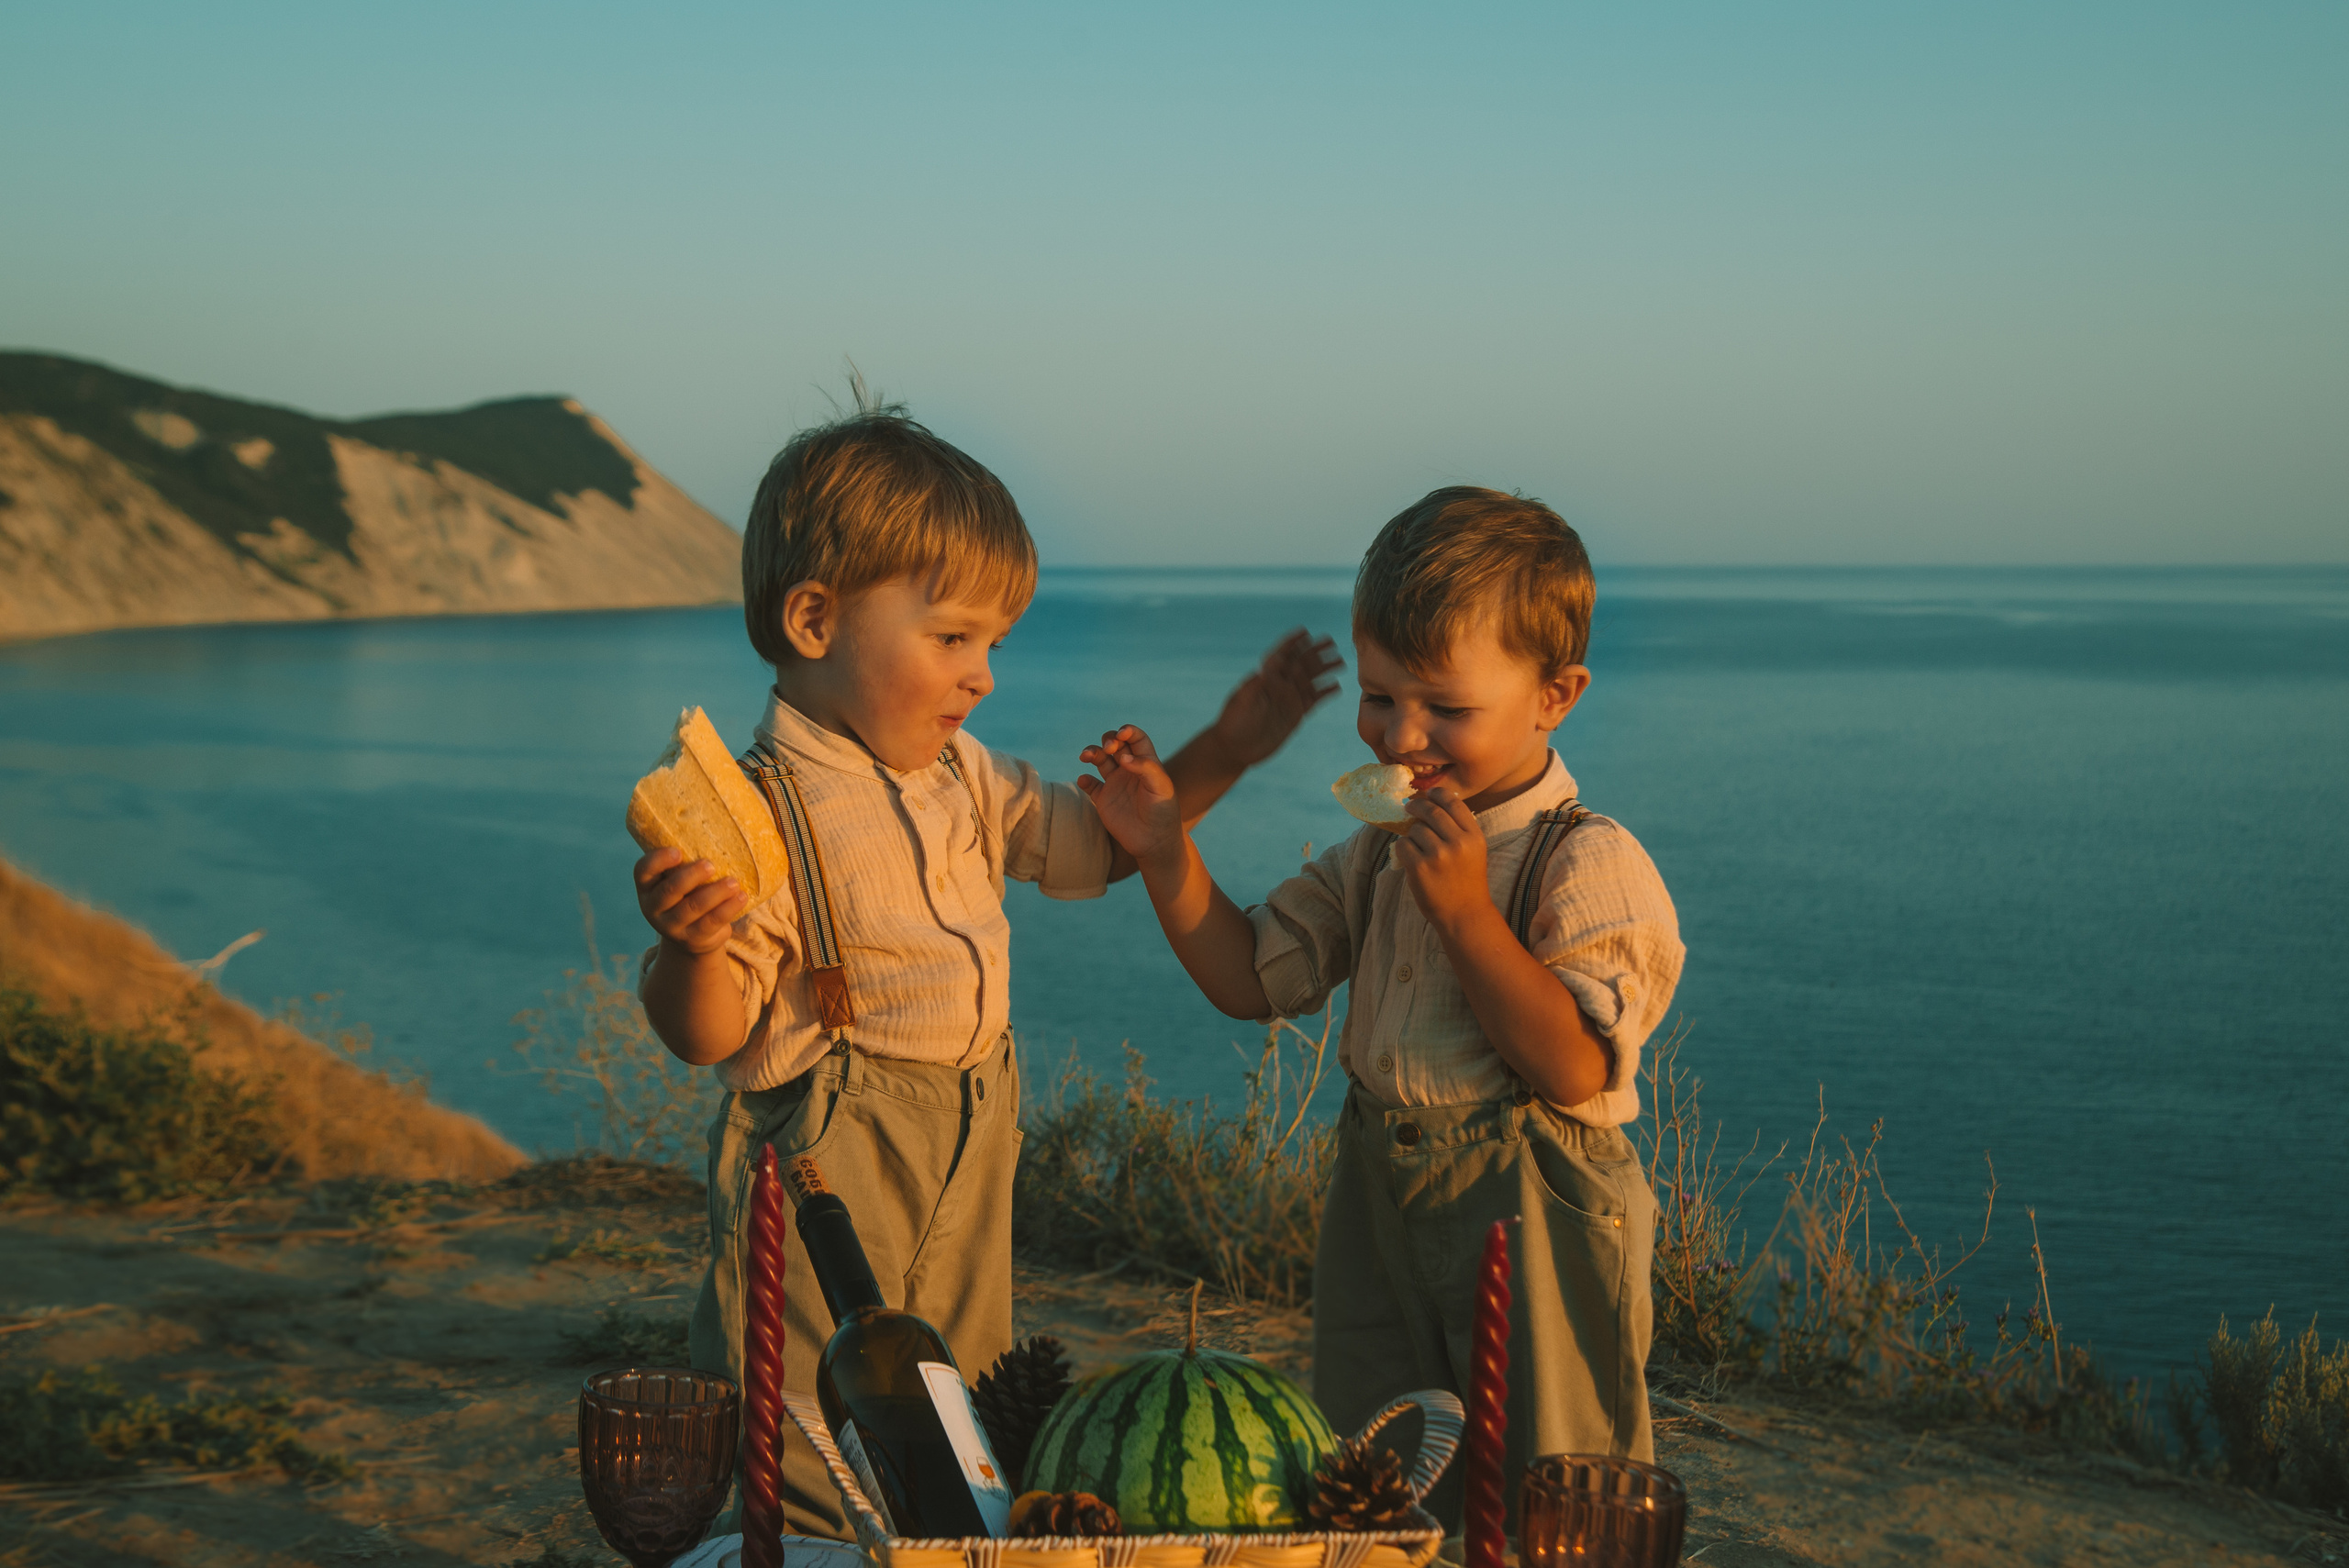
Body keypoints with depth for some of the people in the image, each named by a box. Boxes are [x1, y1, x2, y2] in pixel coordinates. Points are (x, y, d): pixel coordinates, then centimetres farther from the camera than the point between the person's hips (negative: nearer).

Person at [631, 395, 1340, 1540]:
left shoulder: (966, 779, 6)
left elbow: (1094, 845, 22)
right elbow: (706, 1035, -19)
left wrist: (1222, 753, 13)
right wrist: (691, 945, -41)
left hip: (971, 1157, 8)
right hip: (828, 1173, -8)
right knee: (812, 1472, -2)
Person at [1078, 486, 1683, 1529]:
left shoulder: (1591, 866, -15)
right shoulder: (1380, 857, 8)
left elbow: (1574, 1071, -24)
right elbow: (1250, 978, 11)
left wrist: (1464, 908, -27)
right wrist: (1168, 854, -2)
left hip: (1532, 1230, -7)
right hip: (1380, 1208, 7)